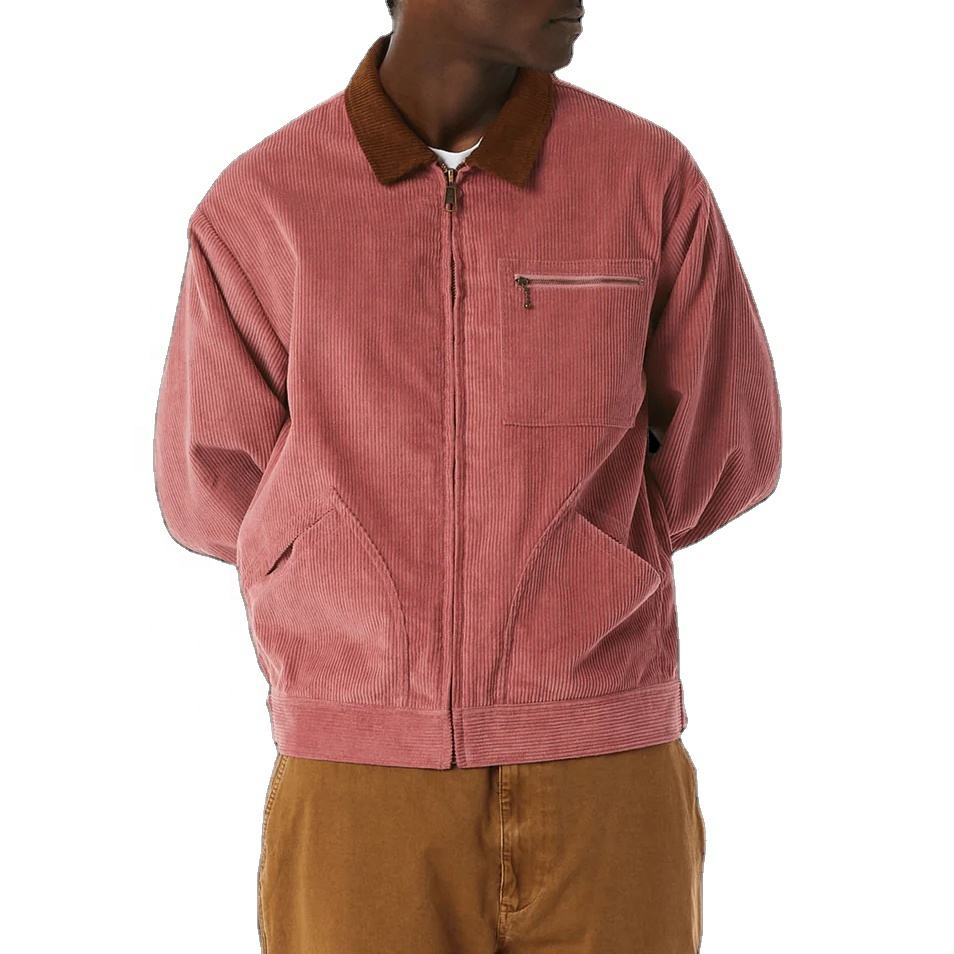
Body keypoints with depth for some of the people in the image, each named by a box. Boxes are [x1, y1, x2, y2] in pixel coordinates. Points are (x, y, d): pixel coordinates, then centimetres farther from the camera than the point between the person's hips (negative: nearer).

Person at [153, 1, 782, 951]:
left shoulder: (652, 179, -2)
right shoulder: (254, 212, -2)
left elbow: (720, 459, 8)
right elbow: (214, 495, 7)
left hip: (597, 799, 1)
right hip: (363, 813, 0)